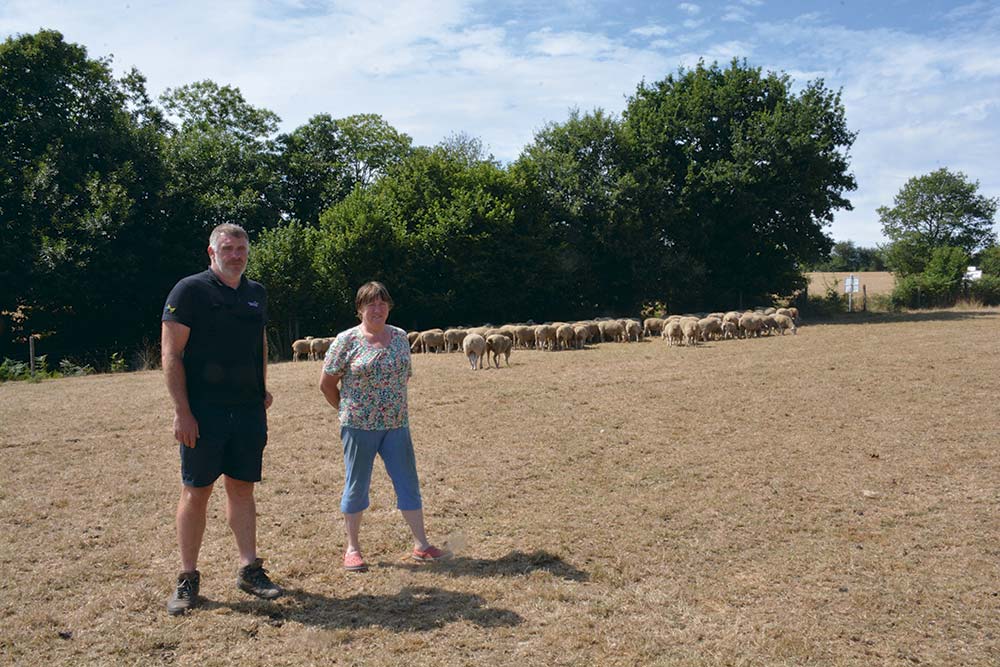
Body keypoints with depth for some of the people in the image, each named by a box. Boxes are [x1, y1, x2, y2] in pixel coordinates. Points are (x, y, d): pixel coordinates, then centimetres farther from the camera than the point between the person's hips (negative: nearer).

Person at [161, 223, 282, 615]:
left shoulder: (256, 294, 12)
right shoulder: (190, 290, -5)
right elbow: (171, 354, -9)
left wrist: (262, 389, 15)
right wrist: (181, 411, -15)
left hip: (249, 409, 5)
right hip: (203, 412, -5)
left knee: (241, 488, 11)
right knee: (195, 491, 2)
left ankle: (249, 569, 20)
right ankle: (187, 579, 13)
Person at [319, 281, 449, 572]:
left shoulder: (400, 337, 5)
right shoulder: (347, 340, -8)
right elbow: (327, 384, -2)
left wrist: (394, 409, 13)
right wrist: (347, 411, 5)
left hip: (397, 425, 4)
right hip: (359, 427, -4)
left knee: (408, 482, 6)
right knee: (357, 485, 7)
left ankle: (421, 545, 16)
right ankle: (352, 549, 20)